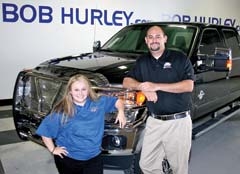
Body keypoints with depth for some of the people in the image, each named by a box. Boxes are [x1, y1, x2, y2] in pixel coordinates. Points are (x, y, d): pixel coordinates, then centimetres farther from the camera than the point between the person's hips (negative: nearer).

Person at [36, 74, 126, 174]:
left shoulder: (99, 102, -5)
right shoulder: (62, 111, -14)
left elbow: (117, 101, 9)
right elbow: (45, 130, -7)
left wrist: (121, 111, -9)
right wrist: (52, 149, -5)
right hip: (68, 158, -1)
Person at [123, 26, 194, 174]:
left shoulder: (179, 58, -3)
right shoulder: (142, 61, 12)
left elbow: (189, 86, -13)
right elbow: (126, 81, 9)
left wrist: (157, 86, -19)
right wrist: (143, 87, -12)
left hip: (179, 121, -4)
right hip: (154, 121, 4)